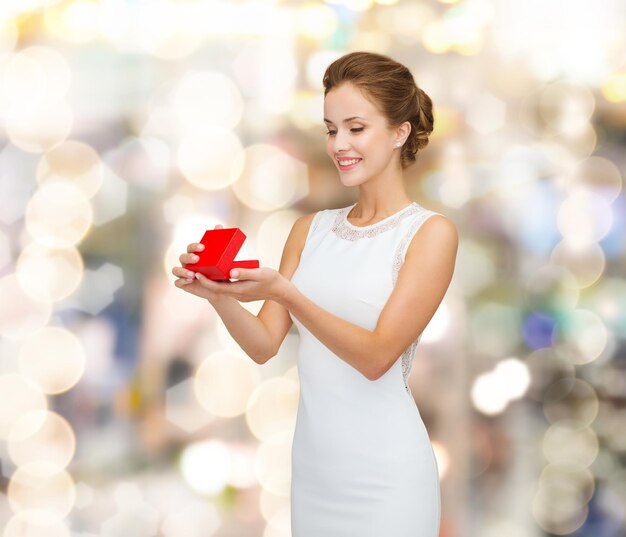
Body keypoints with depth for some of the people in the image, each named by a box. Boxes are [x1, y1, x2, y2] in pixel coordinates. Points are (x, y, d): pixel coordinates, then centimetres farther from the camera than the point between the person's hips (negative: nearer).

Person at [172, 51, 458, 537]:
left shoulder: (431, 232, -7)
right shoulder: (311, 229, 8)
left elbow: (377, 356, -15)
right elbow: (264, 344, 3)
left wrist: (284, 292, -24)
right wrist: (218, 295, -15)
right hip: (313, 465, 5)